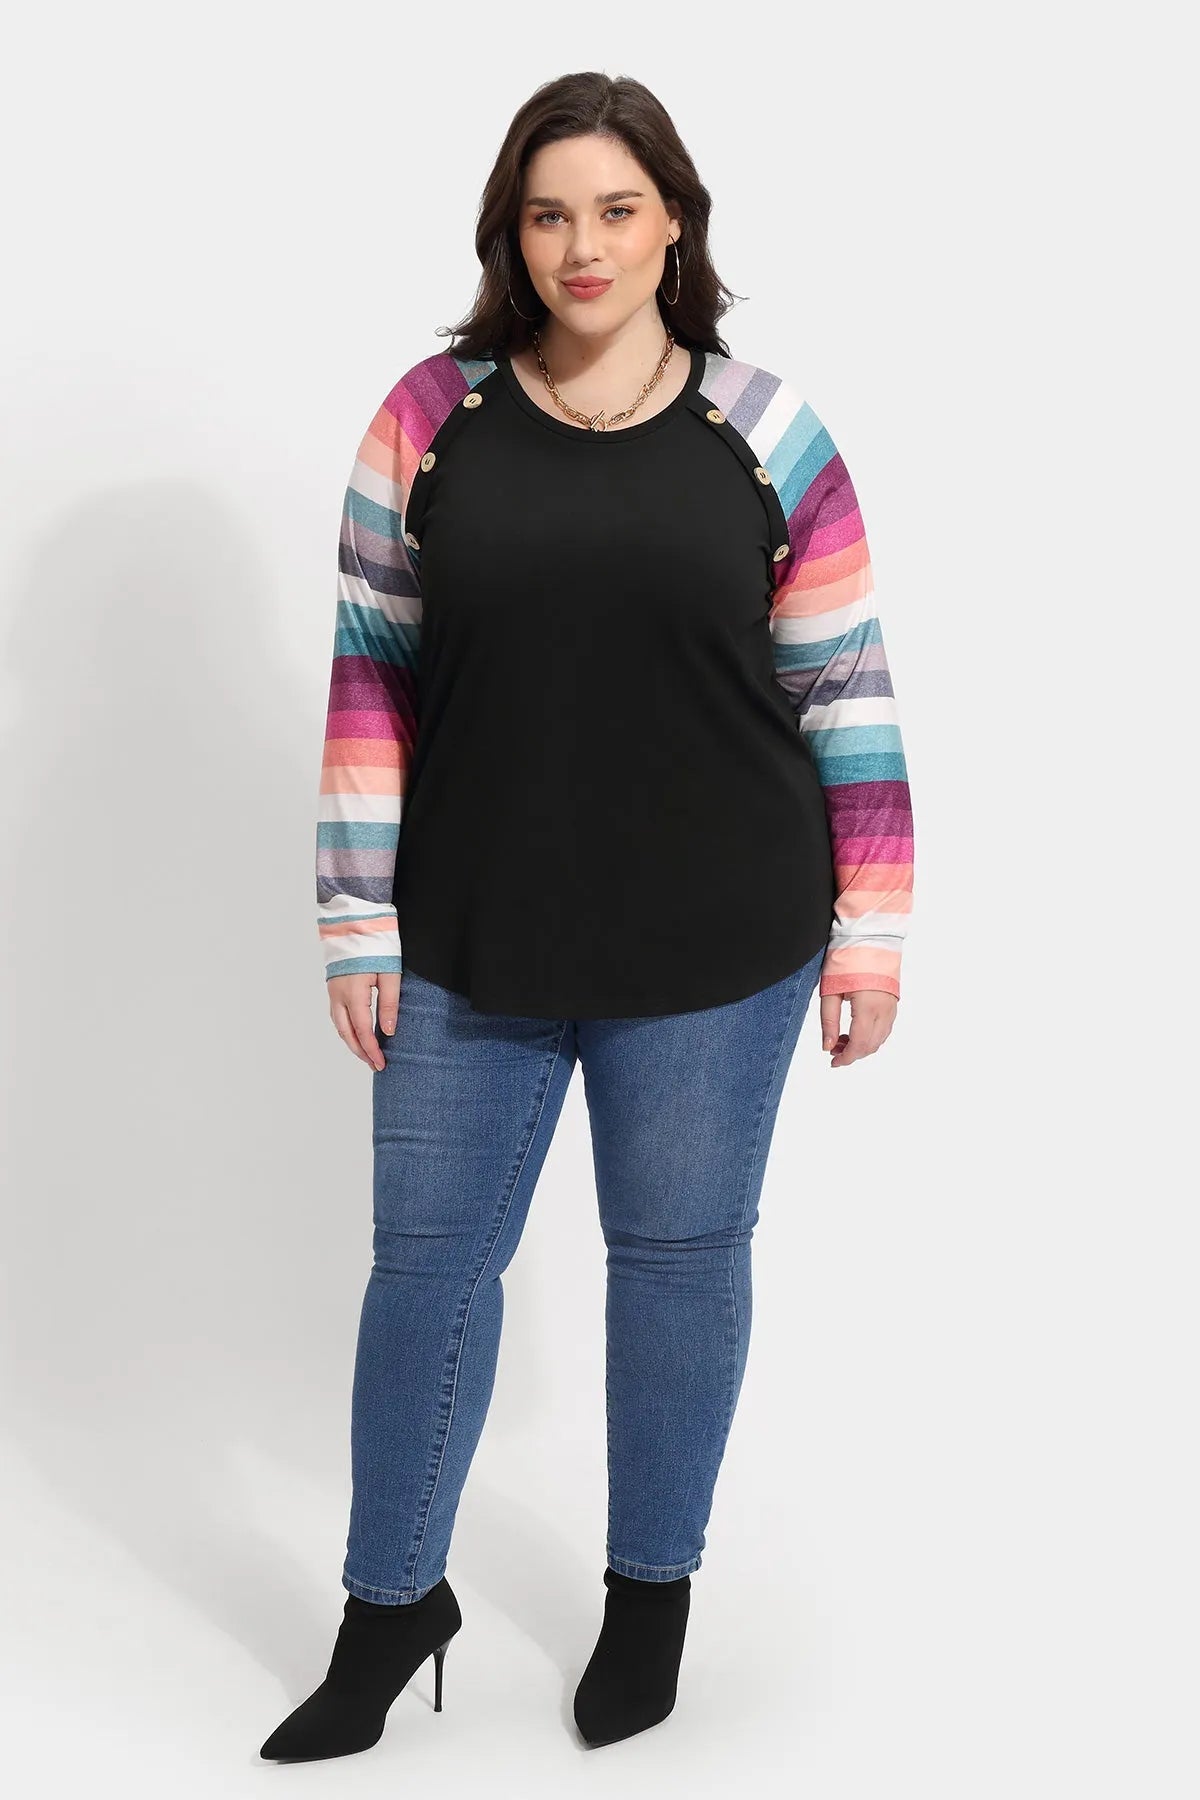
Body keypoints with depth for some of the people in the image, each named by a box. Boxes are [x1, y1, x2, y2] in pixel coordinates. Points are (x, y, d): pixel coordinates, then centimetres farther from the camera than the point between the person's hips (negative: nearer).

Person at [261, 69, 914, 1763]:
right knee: (430, 1254, 8)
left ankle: (654, 1589, 32)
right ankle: (392, 1601, 28)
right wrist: (357, 927, 0)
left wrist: (871, 928, 0)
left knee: (679, 1253, 11)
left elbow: (845, 691, 1)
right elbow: (373, 675, 1)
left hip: (713, 949, -1)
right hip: (469, 947, 1)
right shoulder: (433, 417, 0)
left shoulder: (765, 432, -2)